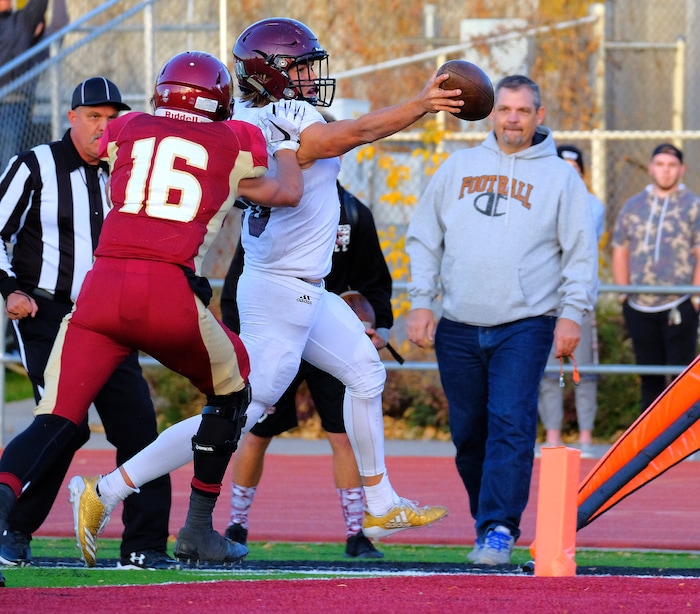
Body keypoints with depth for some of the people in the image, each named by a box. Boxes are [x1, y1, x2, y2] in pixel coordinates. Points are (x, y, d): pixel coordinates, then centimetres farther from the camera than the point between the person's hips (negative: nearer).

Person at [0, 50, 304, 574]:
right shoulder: (236, 142, 15)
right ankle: (199, 528, 30)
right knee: (232, 392, 26)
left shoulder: (126, 131, 19)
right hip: (172, 292, -2)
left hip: (102, 287, 2)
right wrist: (288, 143, 50)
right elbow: (288, 194, 32)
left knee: (57, 420, -1)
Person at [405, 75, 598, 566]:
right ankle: (488, 524, 19)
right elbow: (425, 239, 15)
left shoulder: (560, 176, 7)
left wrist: (572, 313, -5)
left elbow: (581, 251, 5)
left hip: (525, 326, -3)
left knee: (511, 424, -17)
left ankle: (499, 530, -20)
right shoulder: (458, 168, 14)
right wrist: (421, 302, 6)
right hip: (459, 328, 3)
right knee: (469, 433, 5)